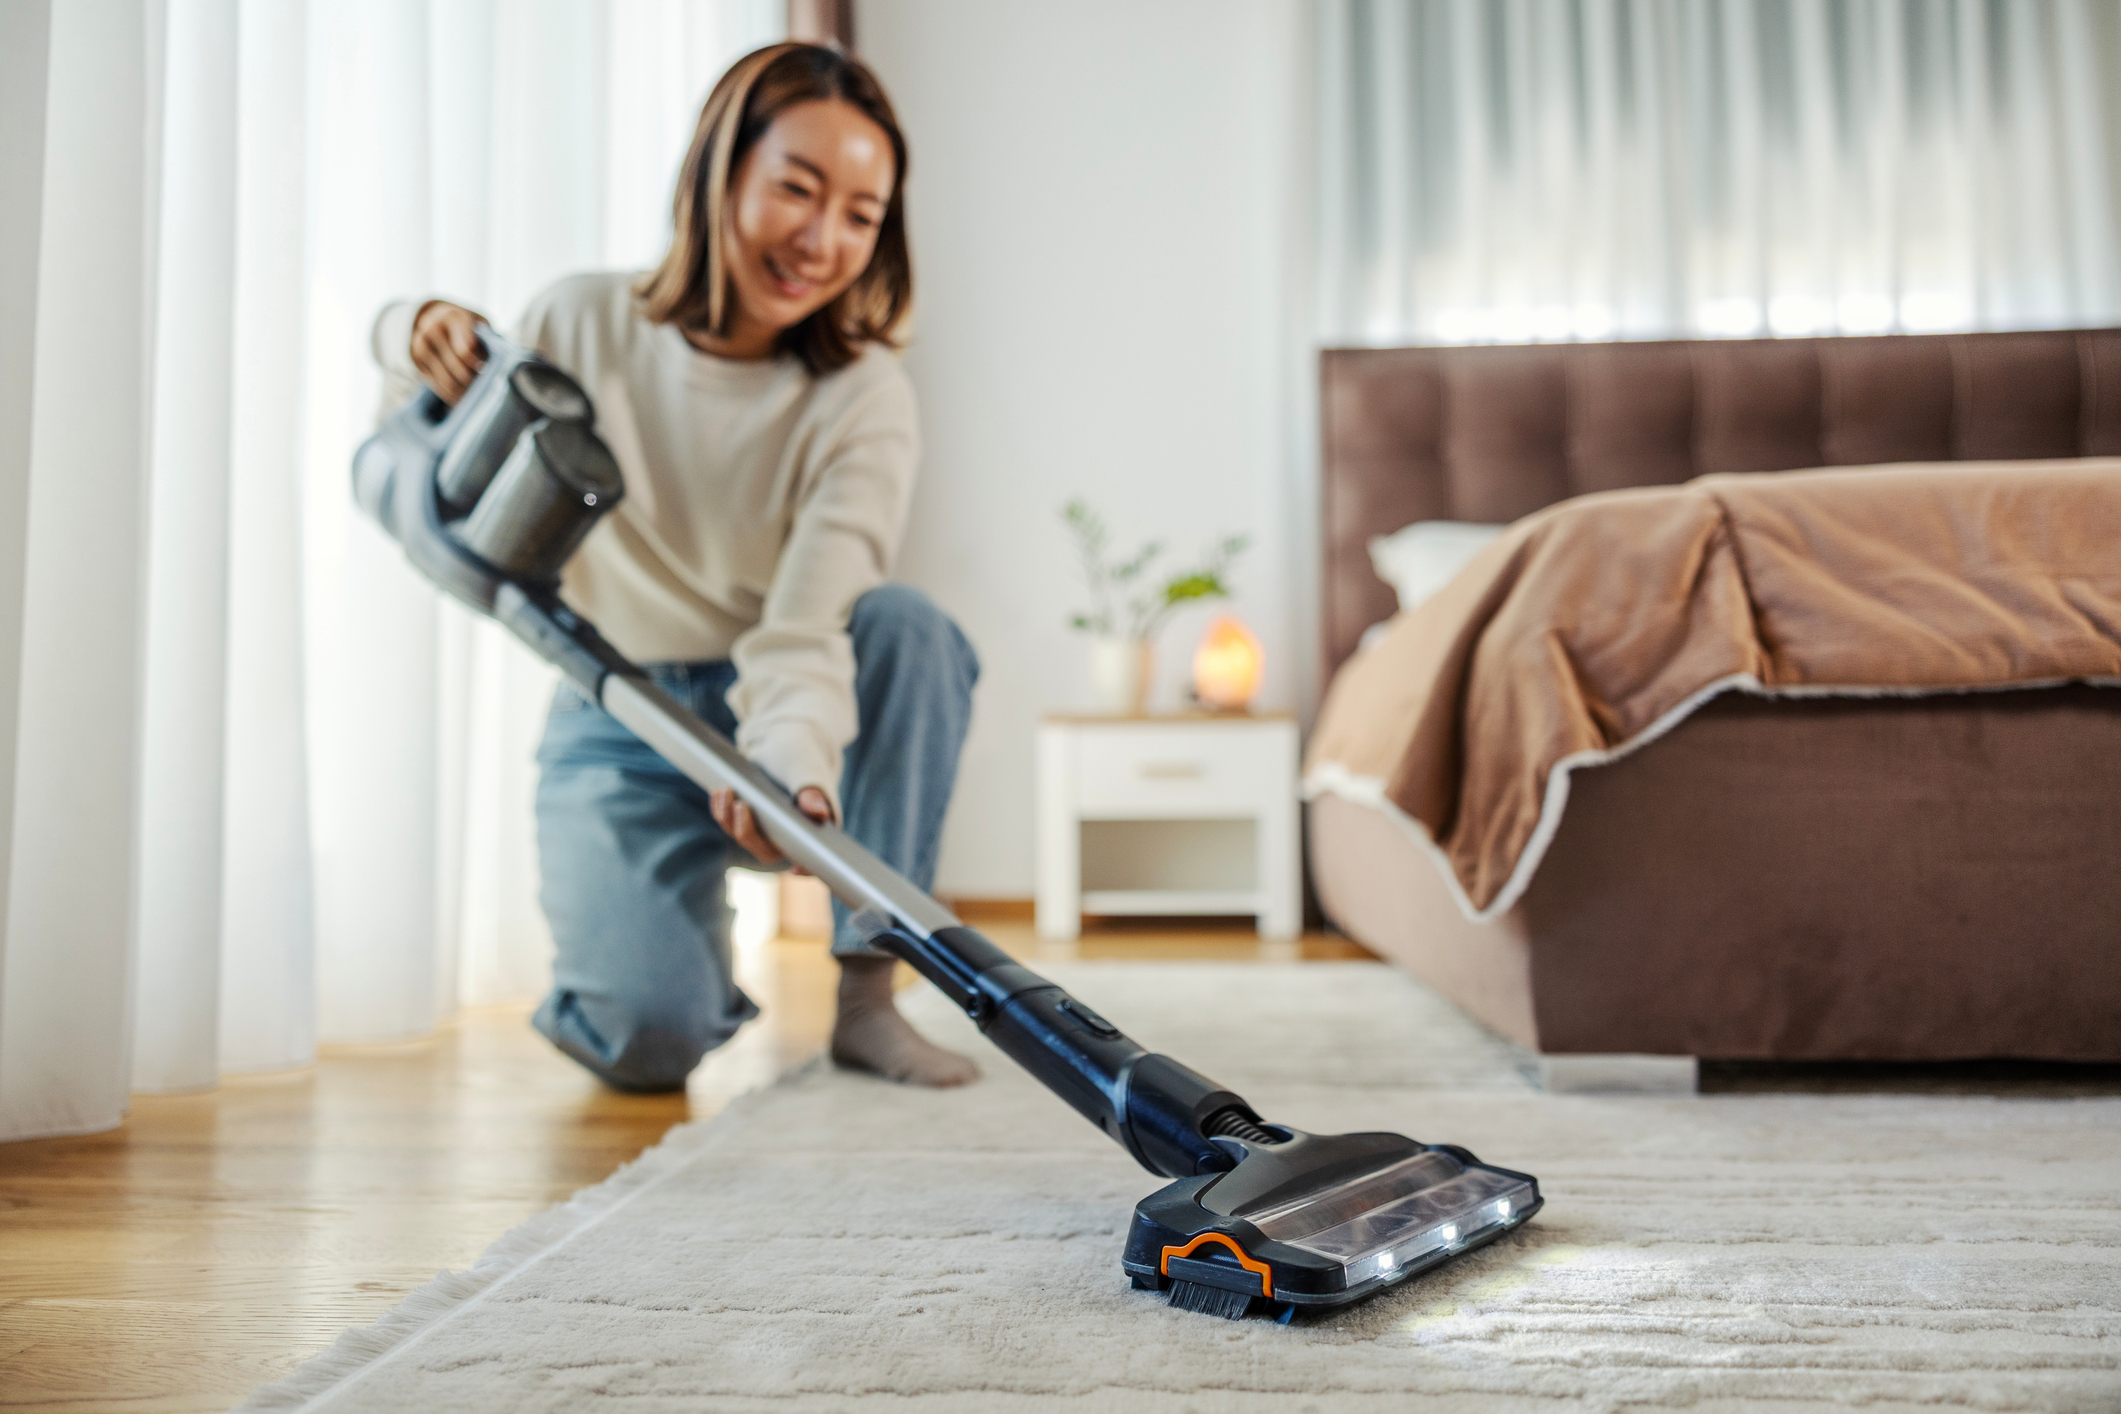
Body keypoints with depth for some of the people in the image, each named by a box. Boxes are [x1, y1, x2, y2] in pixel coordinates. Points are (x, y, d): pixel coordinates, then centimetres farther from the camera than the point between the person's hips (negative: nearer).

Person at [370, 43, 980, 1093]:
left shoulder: (863, 398, -14)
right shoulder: (585, 326, -9)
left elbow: (811, 625, -28)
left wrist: (792, 759, -49)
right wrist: (418, 349, -19)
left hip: (780, 725, 1)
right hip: (620, 728, 0)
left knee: (909, 626, -33)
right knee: (649, 1036, -23)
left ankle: (865, 997, -20)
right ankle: (626, 938, 16)